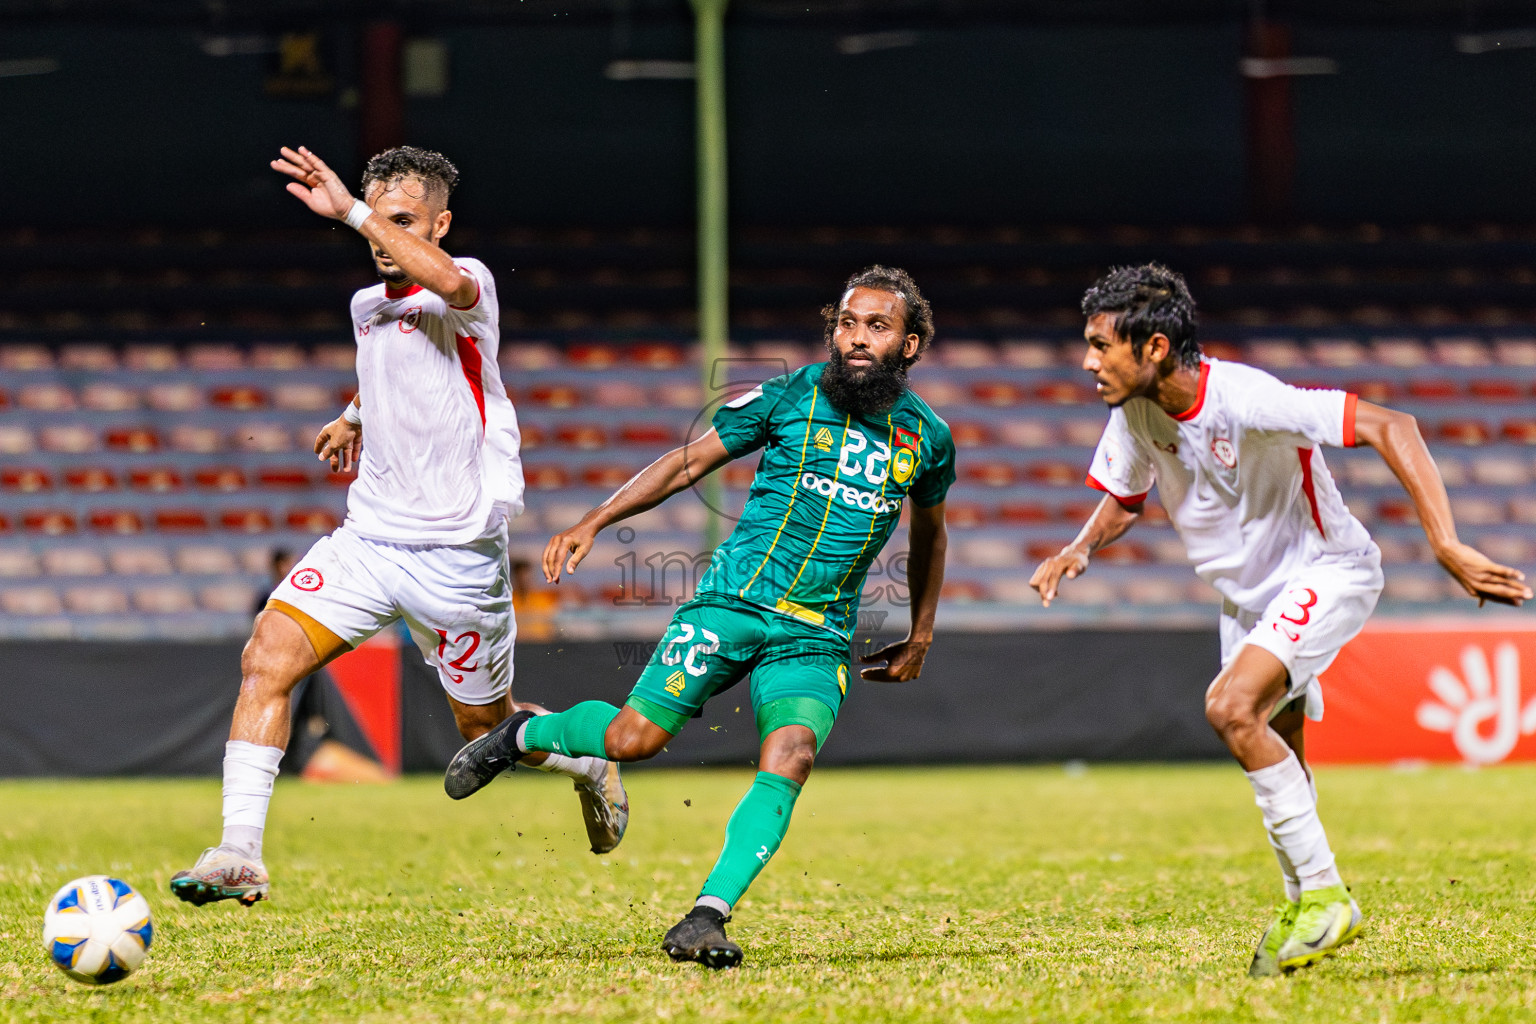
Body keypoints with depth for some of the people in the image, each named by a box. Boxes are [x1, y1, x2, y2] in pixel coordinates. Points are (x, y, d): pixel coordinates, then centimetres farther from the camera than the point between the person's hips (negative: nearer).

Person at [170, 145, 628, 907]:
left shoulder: (470, 287, -12)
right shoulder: (367, 306, 11)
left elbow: (446, 283, -41)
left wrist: (350, 210, -42)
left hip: (458, 553, -6)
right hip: (368, 536, 6)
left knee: (488, 730, 10)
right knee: (267, 658, -17)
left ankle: (590, 760, 43)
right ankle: (240, 853, -19)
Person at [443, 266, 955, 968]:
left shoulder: (927, 437, 8)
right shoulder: (787, 397, 0)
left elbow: (928, 529, 28)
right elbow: (687, 464, 7)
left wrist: (920, 638, 31)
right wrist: (593, 522, -1)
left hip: (816, 638, 2)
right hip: (733, 601, -2)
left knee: (789, 761, -24)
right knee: (632, 738, -11)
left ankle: (707, 918, -25)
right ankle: (522, 734, 20)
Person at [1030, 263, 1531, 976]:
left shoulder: (1244, 400, -31)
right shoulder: (1134, 415, -8)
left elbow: (1389, 427, -33)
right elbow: (1124, 499, 13)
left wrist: (1447, 547, -39)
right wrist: (1078, 551, -9)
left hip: (1325, 569, -8)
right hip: (1246, 591, 8)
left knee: (1232, 709, -26)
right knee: (1276, 756, 12)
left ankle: (1325, 896, -17)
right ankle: (1303, 910, 31)